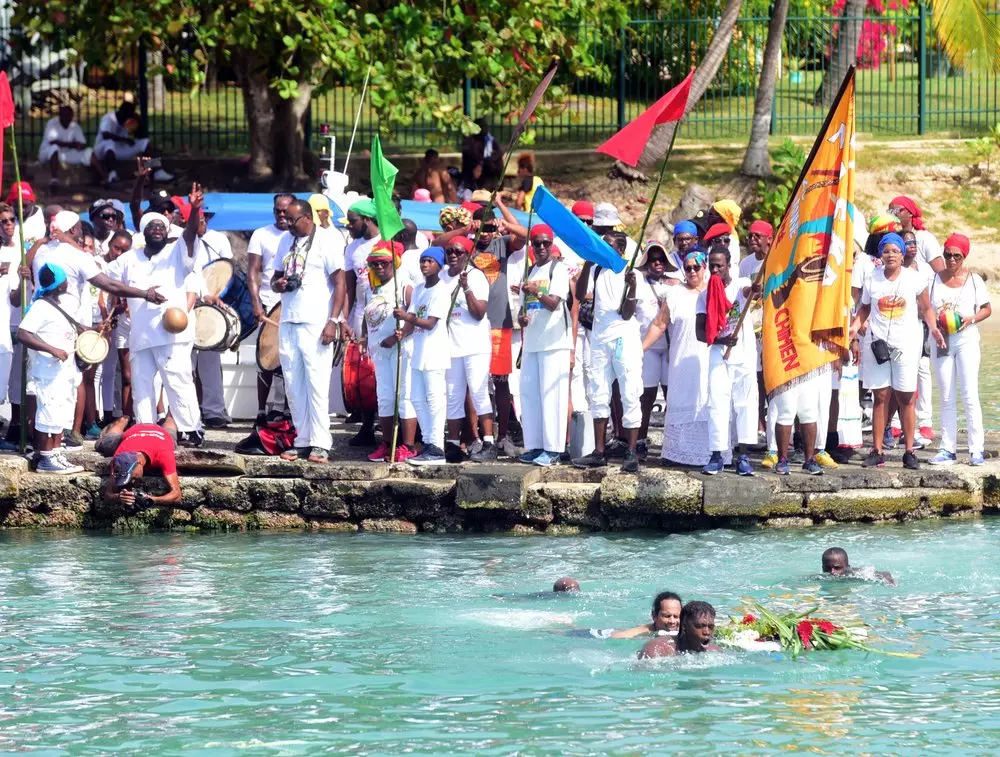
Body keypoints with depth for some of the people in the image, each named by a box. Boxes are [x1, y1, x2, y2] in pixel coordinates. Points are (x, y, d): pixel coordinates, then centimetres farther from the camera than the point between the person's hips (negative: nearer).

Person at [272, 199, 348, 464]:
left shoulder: (326, 241, -6)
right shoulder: (286, 241, 15)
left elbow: (340, 283, -8)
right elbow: (276, 276, 25)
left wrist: (333, 321, -15)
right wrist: (278, 283, -1)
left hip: (316, 324, -7)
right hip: (288, 323, 7)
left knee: (316, 385, -7)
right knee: (293, 387, 6)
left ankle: (320, 444, -4)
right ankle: (302, 441, 12)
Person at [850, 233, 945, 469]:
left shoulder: (914, 279, -1)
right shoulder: (872, 280, 4)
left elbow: (926, 308, 8)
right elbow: (864, 308, 15)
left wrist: (933, 328, -8)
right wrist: (855, 327, -1)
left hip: (907, 343, -2)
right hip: (880, 343, 2)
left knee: (905, 398, 0)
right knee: (880, 397, 2)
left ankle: (909, 452, 5)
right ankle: (877, 452, 4)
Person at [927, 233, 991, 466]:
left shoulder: (974, 280, 0)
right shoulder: (934, 279, 3)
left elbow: (987, 309, 6)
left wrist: (971, 319, -12)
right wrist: (935, 320, -14)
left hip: (966, 340, -2)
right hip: (941, 341, 2)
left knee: (970, 395, -7)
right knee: (947, 398, 5)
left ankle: (976, 449, -5)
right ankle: (948, 449, 8)